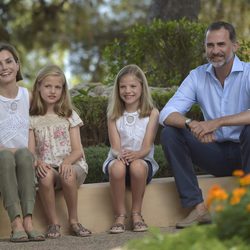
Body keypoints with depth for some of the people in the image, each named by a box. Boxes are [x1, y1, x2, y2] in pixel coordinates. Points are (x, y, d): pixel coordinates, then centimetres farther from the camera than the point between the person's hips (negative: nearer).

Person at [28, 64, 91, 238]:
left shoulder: (70, 116, 10)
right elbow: (30, 151, 1)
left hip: (71, 164, 0)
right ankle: (53, 223, -24)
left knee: (67, 176, -37)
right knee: (46, 177, -37)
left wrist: (67, 162, -21)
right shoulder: (33, 119, 10)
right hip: (46, 167, 0)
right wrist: (38, 163, -22)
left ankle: (74, 221, -20)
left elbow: (78, 150, 2)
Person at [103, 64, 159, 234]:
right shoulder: (114, 115, 7)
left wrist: (135, 154, -30)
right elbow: (115, 146, -5)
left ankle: (137, 214, -18)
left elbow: (147, 147, -8)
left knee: (137, 166, -37)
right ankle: (120, 216, -21)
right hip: (118, 160, 1)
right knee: (118, 167, -36)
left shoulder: (151, 113, 2)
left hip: (143, 161, -1)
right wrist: (120, 154, -30)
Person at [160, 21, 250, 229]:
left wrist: (218, 122, -39)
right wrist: (191, 124, -31)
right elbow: (166, 114, -9)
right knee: (169, 133, -14)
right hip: (217, 153, 4)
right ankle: (198, 207, -18)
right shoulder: (198, 77, 1)